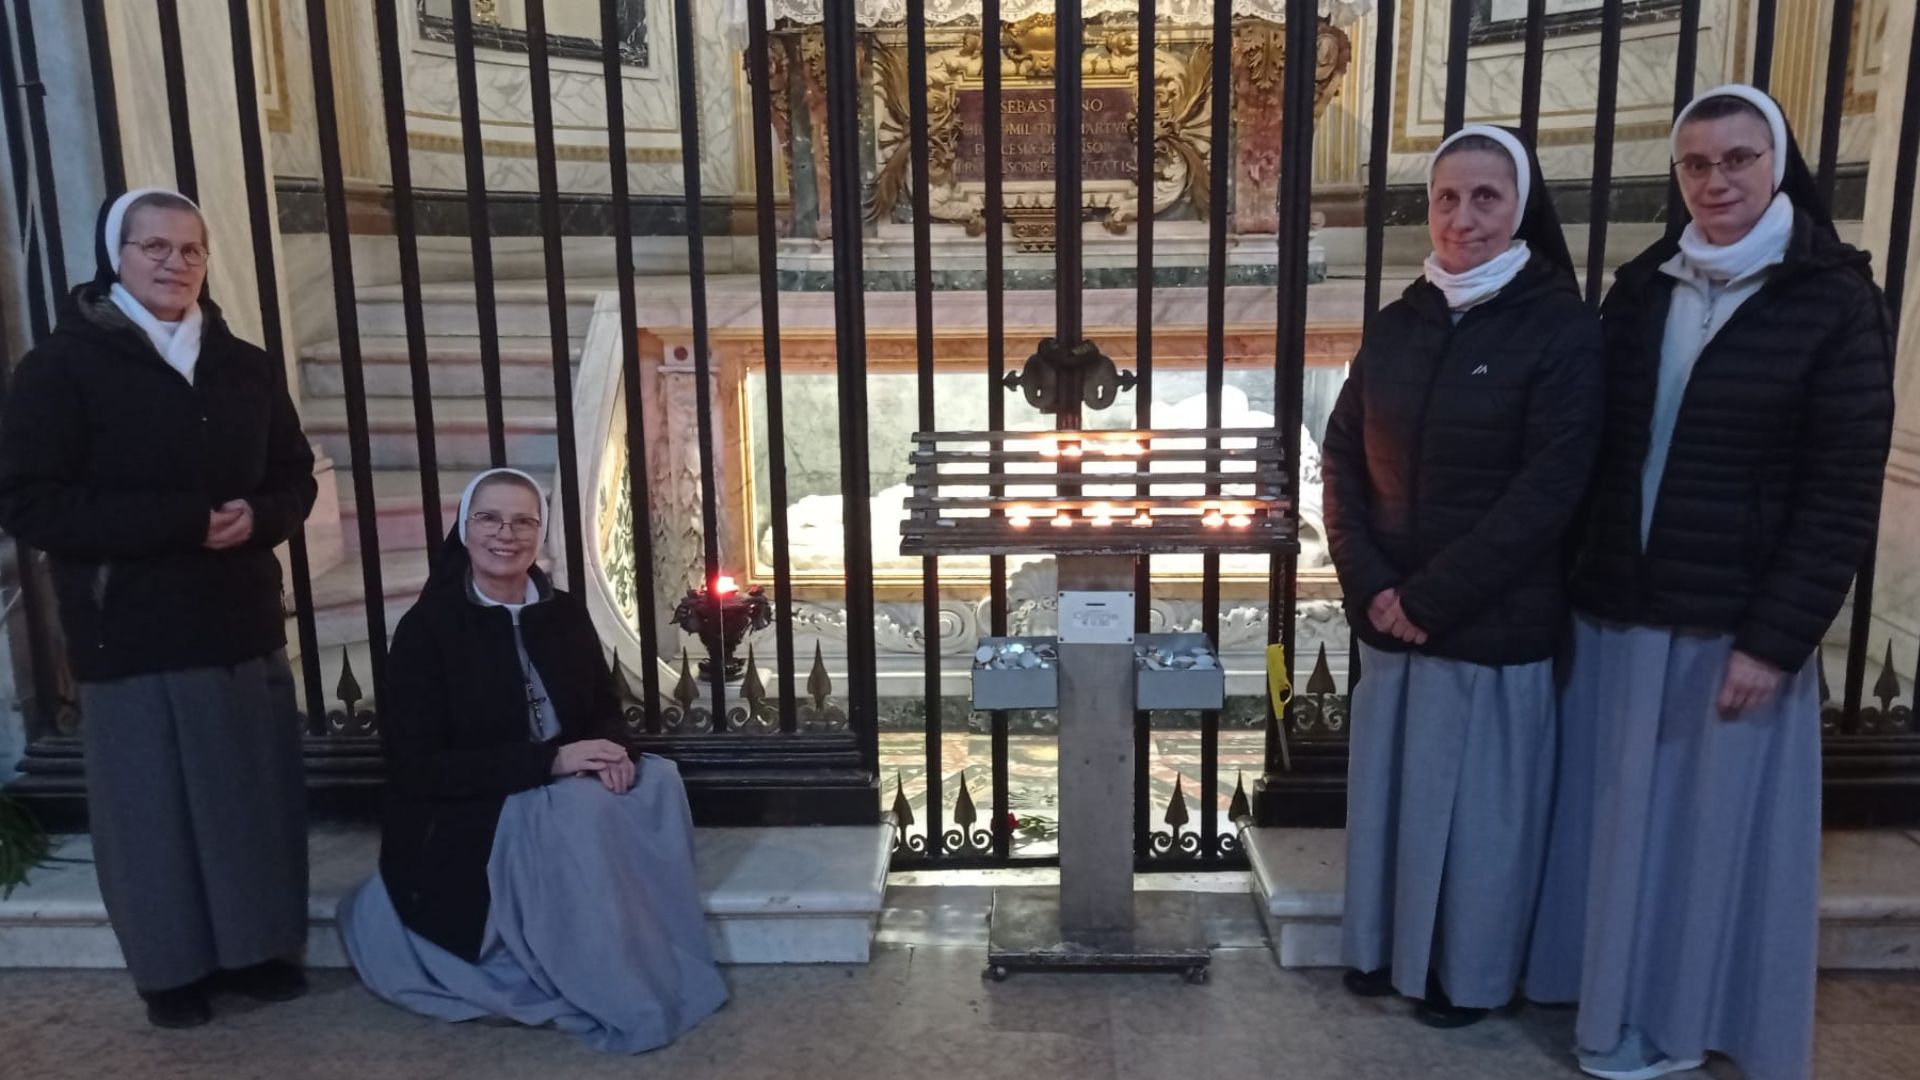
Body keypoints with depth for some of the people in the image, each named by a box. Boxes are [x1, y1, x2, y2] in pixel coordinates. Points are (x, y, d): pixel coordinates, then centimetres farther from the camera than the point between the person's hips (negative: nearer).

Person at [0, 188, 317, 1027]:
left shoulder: (245, 367, 8)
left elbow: (295, 478, 12)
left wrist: (256, 516, -12)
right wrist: (182, 521, -19)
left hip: (244, 624, 4)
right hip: (131, 635, -4)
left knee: (256, 794, 9)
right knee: (153, 806, 5)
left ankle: (256, 945, 26)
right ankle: (171, 968, 22)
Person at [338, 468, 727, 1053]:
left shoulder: (563, 614, 2)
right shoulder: (426, 628, -13)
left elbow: (605, 709, 9)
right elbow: (417, 769, -17)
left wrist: (612, 752, -18)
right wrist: (550, 760, -26)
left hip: (565, 794, 5)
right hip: (466, 823, -5)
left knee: (657, 780, -21)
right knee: (581, 810, -33)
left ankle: (665, 973, -11)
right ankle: (626, 1001, -21)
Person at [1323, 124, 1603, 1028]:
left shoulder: (1563, 331, -8)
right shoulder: (1397, 325, 6)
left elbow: (1545, 493, -14)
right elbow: (1342, 458, 6)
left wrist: (1428, 596, -15)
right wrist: (1371, 583, -7)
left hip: (1494, 622, -4)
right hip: (1389, 612, 5)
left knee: (1476, 798, 7)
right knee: (1387, 782, 13)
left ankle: (1468, 970, 27)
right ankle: (1385, 945, 33)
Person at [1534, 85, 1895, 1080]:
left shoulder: (1833, 301, -6)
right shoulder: (1639, 289, 7)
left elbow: (1843, 495, -9)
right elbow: (1592, 452, 8)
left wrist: (1775, 638, -13)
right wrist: (1567, 590, 4)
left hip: (1736, 627, -4)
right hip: (1617, 613, 4)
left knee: (1719, 829, 9)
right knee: (1617, 821, 13)